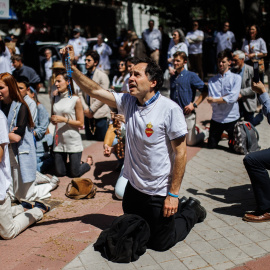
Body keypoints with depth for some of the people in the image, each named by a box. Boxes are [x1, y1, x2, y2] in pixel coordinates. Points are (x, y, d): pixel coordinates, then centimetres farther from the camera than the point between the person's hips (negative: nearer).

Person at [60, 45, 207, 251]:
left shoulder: (170, 109, -21)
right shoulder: (128, 102, -3)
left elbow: (180, 152, -19)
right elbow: (94, 90, -4)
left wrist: (174, 194, -18)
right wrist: (72, 68, -17)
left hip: (160, 192, -6)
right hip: (134, 187, 7)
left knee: (160, 243, 8)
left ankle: (192, 211, 31)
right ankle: (178, 208, 40)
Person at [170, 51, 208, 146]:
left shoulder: (191, 76, -7)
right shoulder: (173, 77, 9)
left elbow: (205, 91, -8)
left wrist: (194, 104, -13)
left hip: (188, 114, -5)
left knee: (191, 142, -2)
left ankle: (206, 132, 30)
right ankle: (195, 130, 31)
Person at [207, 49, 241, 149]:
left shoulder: (236, 78, -4)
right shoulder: (212, 80, 2)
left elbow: (233, 98, -16)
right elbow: (212, 100, -10)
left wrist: (215, 100, -12)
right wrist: (226, 97, -14)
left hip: (232, 118, -2)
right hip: (216, 118, 2)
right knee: (211, 145, 11)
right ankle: (221, 134, 40)